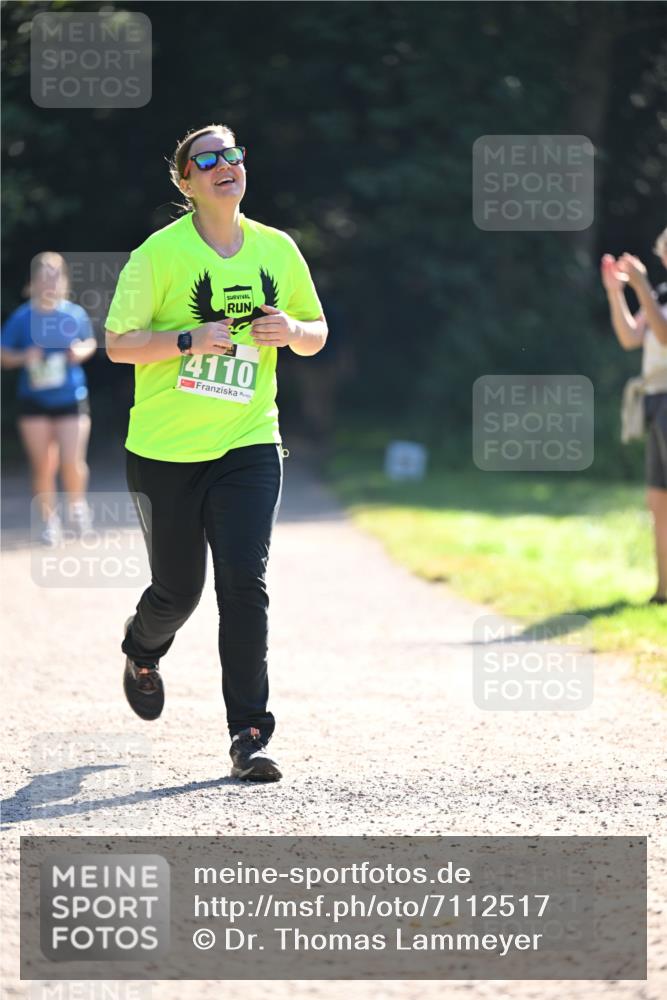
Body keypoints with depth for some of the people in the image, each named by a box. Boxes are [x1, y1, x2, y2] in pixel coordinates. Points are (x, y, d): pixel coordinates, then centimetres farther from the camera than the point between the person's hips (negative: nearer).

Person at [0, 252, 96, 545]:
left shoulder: (75, 314, -4)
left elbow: (90, 342, 13)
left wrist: (82, 351, -9)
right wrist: (24, 357, -20)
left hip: (71, 399, 0)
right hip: (35, 403, 0)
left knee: (72, 462, -8)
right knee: (43, 466, 2)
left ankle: (77, 503, 22)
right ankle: (49, 519, 18)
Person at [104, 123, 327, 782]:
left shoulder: (278, 251, 5)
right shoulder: (160, 253, -7)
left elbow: (317, 333, 16)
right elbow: (118, 343, -7)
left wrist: (292, 331, -7)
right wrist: (189, 340, -21)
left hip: (249, 444, 2)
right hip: (164, 449, -2)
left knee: (245, 585, -13)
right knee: (178, 589, 9)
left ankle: (249, 734, -9)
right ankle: (142, 652, 45)